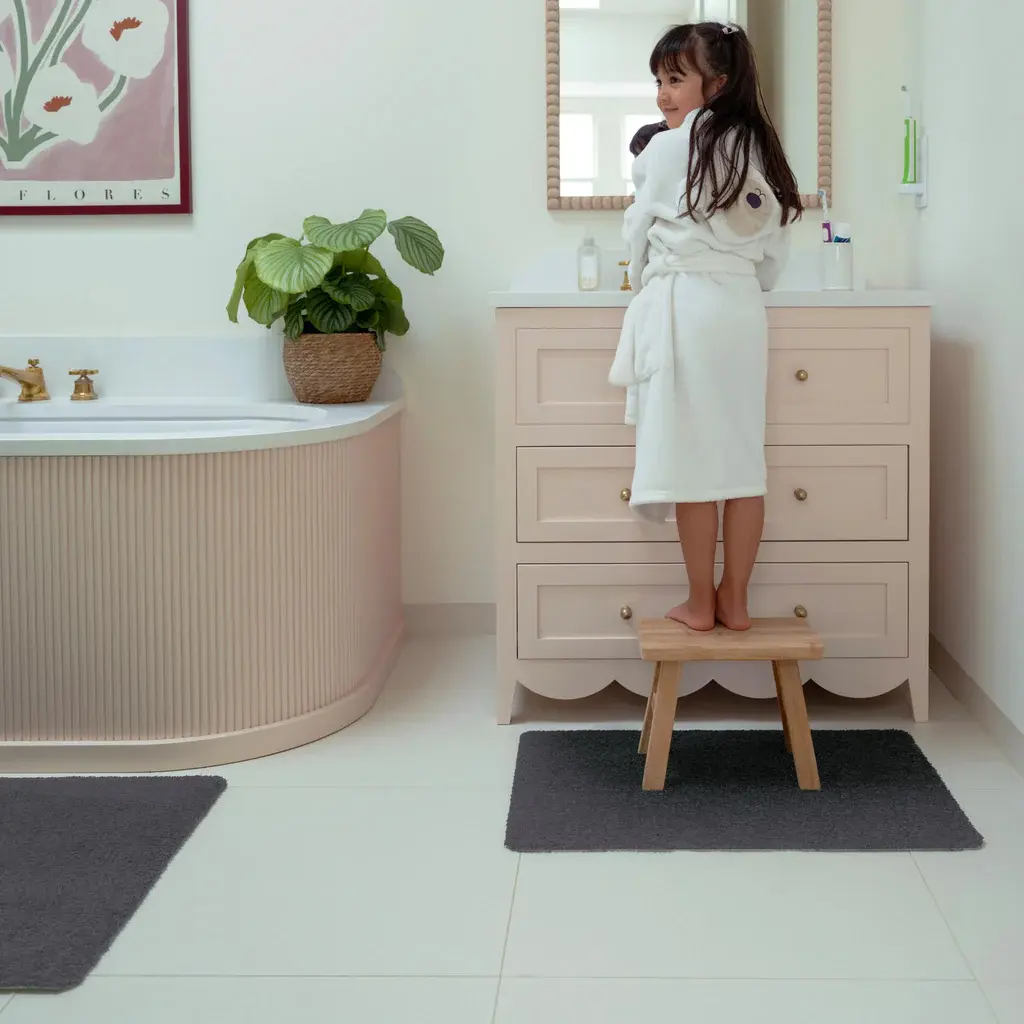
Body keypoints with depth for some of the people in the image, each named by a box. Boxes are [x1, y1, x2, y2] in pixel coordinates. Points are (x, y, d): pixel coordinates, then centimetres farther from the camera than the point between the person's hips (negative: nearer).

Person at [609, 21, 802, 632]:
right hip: (743, 307, 5)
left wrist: (645, 282, 26)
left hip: (682, 305, -5)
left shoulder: (667, 149, -4)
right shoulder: (759, 148, 10)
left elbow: (640, 234, 6)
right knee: (743, 456, 6)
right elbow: (775, 256, 13)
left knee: (692, 456, -1)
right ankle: (736, 602, 11)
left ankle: (701, 604, 5)